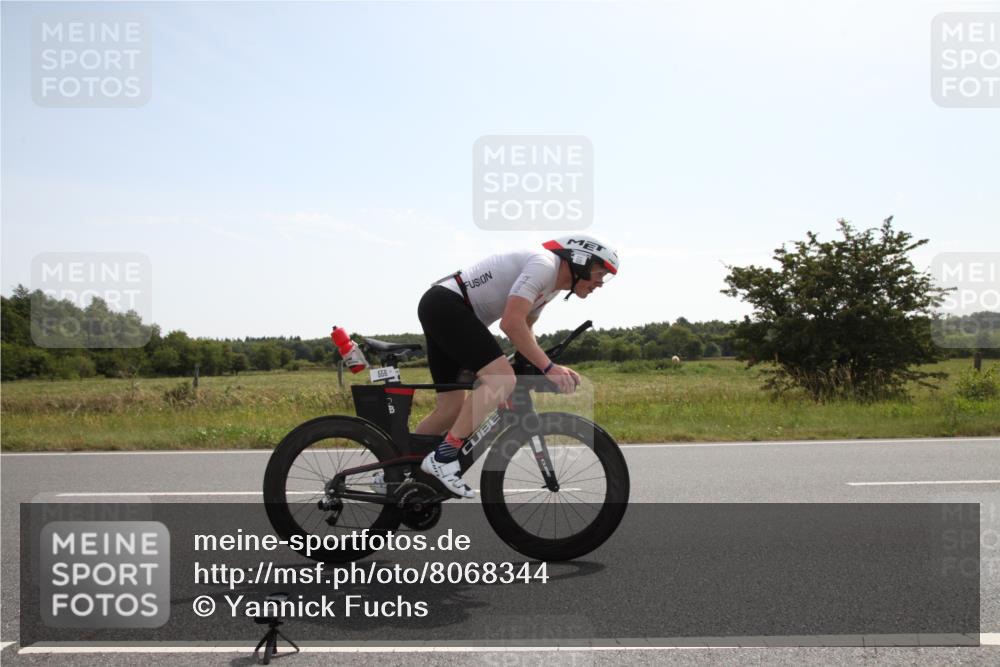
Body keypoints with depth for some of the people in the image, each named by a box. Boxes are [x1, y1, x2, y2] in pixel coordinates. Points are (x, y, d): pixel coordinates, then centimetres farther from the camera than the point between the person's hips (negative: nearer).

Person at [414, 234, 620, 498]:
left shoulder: (552, 286, 16)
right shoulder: (544, 264, -15)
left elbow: (524, 328, 26)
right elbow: (511, 323, -25)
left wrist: (548, 366, 12)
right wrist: (548, 367, -22)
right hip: (445, 302, -10)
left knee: (451, 407, 10)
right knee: (502, 379, -21)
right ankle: (443, 456, -18)